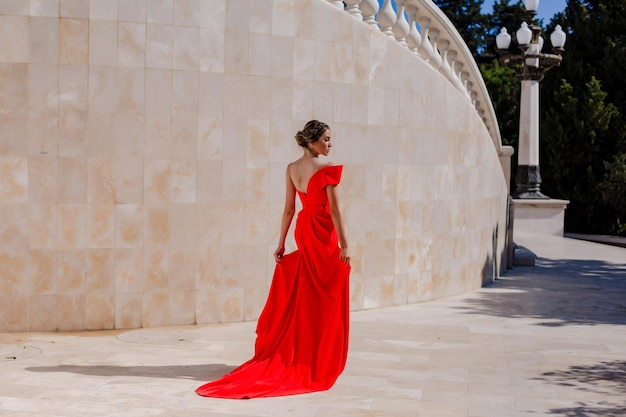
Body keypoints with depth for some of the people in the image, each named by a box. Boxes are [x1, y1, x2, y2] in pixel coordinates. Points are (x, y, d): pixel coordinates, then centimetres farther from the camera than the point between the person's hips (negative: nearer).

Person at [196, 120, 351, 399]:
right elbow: (335, 210, -18)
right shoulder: (326, 170, -15)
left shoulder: (292, 169, 5)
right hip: (324, 233, -7)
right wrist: (344, 245, -15)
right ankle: (320, 363, 9)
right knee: (326, 300, 3)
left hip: (303, 230, 7)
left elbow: (289, 208, 7)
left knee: (305, 297, 14)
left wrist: (281, 244, 10)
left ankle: (291, 359, 19)